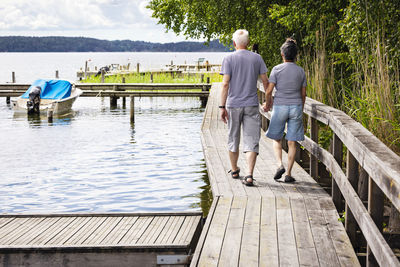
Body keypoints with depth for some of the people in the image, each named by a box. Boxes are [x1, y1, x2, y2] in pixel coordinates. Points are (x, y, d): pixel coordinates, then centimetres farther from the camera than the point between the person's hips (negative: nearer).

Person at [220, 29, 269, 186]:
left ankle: (234, 170, 30)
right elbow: (265, 81, 5)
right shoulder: (257, 58, 3)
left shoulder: (229, 59, -4)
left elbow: (225, 84, -10)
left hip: (233, 104, -1)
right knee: (251, 141, -2)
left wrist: (222, 107, -8)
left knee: (233, 138, 15)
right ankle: (249, 175, -14)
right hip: (252, 105, 1)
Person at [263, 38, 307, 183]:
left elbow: (269, 91, -10)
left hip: (280, 107, -2)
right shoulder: (301, 71, 2)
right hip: (296, 107, 2)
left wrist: (267, 104, 8)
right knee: (292, 142, 5)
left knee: (277, 139, 15)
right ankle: (288, 174, 5)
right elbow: (303, 93, 7)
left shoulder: (277, 69, -7)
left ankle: (280, 165, -6)